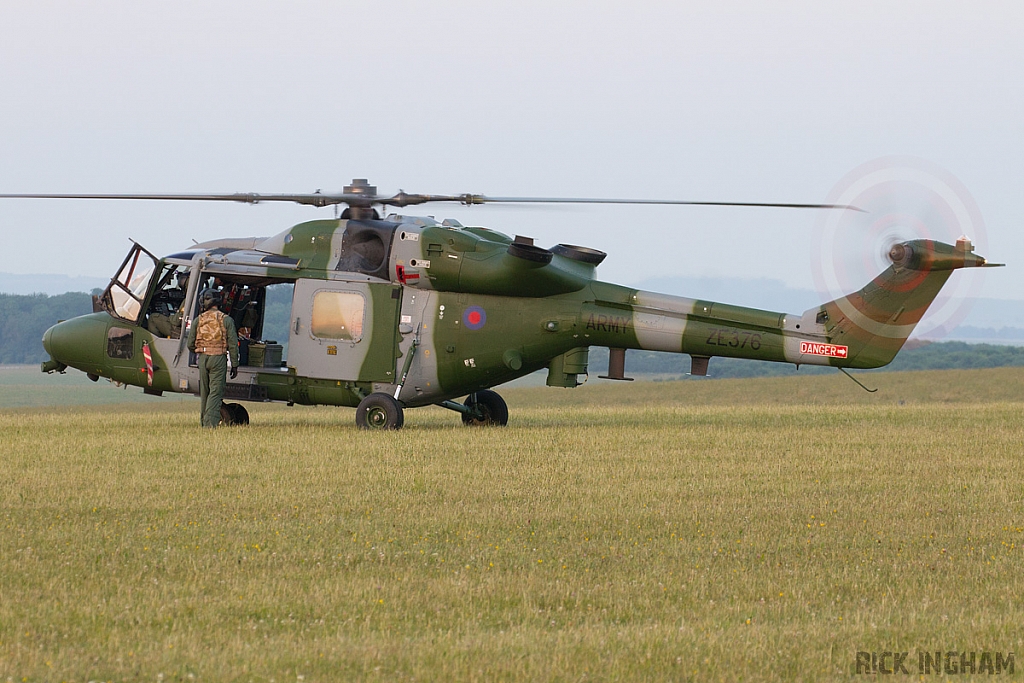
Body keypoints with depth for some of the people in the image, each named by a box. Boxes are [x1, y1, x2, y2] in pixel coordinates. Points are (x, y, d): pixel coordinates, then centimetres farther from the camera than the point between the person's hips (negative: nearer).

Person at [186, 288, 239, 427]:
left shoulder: (198, 320, 4)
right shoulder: (226, 320, -2)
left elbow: (190, 345, 6)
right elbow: (233, 344, -4)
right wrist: (234, 365, 2)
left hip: (203, 358, 3)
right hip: (219, 358, -3)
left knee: (204, 392, 14)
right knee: (215, 392, -5)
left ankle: (204, 421, 20)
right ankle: (211, 422, -17)